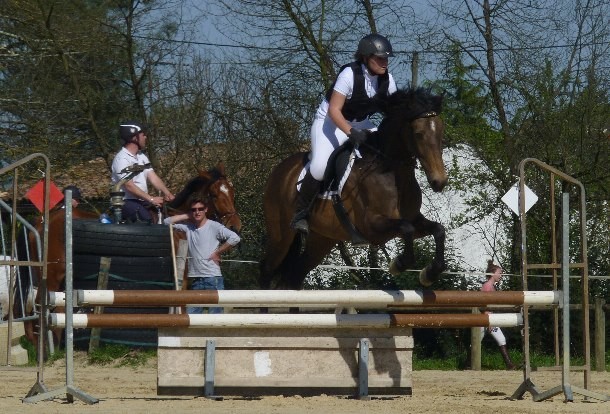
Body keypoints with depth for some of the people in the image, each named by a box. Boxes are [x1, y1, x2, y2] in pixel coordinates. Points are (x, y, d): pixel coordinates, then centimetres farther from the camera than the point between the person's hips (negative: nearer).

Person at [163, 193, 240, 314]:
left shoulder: (214, 226, -5)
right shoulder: (188, 228, 10)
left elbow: (234, 238, -16)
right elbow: (167, 222, 9)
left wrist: (217, 253, -10)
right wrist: (187, 216, 5)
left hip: (213, 278, -6)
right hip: (195, 280, 6)